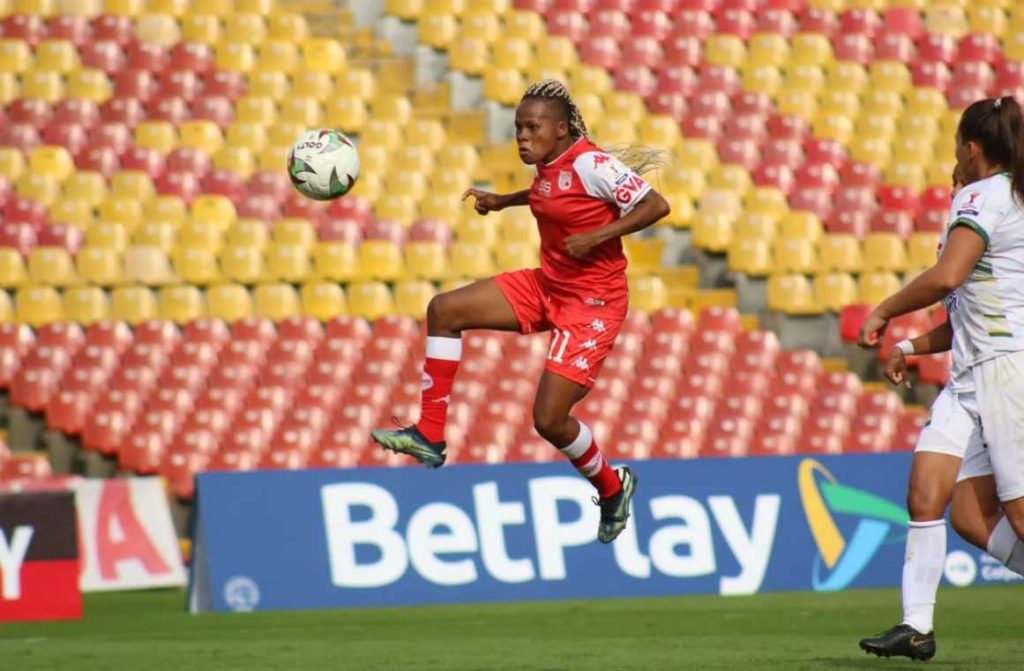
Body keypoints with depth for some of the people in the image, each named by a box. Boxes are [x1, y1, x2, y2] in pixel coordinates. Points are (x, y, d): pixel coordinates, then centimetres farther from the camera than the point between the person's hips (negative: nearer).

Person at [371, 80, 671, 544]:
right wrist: (501, 202, 19)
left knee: (549, 420, -11)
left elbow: (656, 206, -21)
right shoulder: (546, 166, 4)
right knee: (444, 310, -1)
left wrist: (596, 236, -26)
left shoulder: (589, 163, -20)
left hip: (592, 303, -9)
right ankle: (429, 436, 3)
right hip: (546, 287, 9)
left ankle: (612, 488, 18)